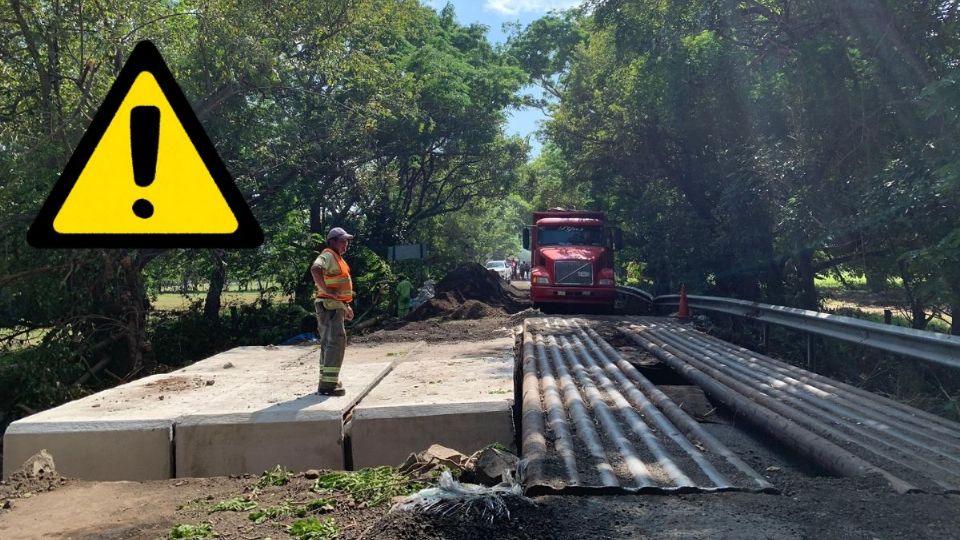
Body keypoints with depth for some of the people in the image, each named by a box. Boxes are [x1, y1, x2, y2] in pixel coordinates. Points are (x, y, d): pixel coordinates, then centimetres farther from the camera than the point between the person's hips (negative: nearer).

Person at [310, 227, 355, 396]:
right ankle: (328, 384, -15)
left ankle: (328, 381, 26)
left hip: (335, 306, 11)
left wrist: (346, 306, 26)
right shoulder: (328, 255, -12)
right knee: (336, 342, -15)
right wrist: (326, 290, -29)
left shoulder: (337, 258, 20)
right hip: (330, 306, -11)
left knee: (329, 343, 16)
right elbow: (315, 269, -35)